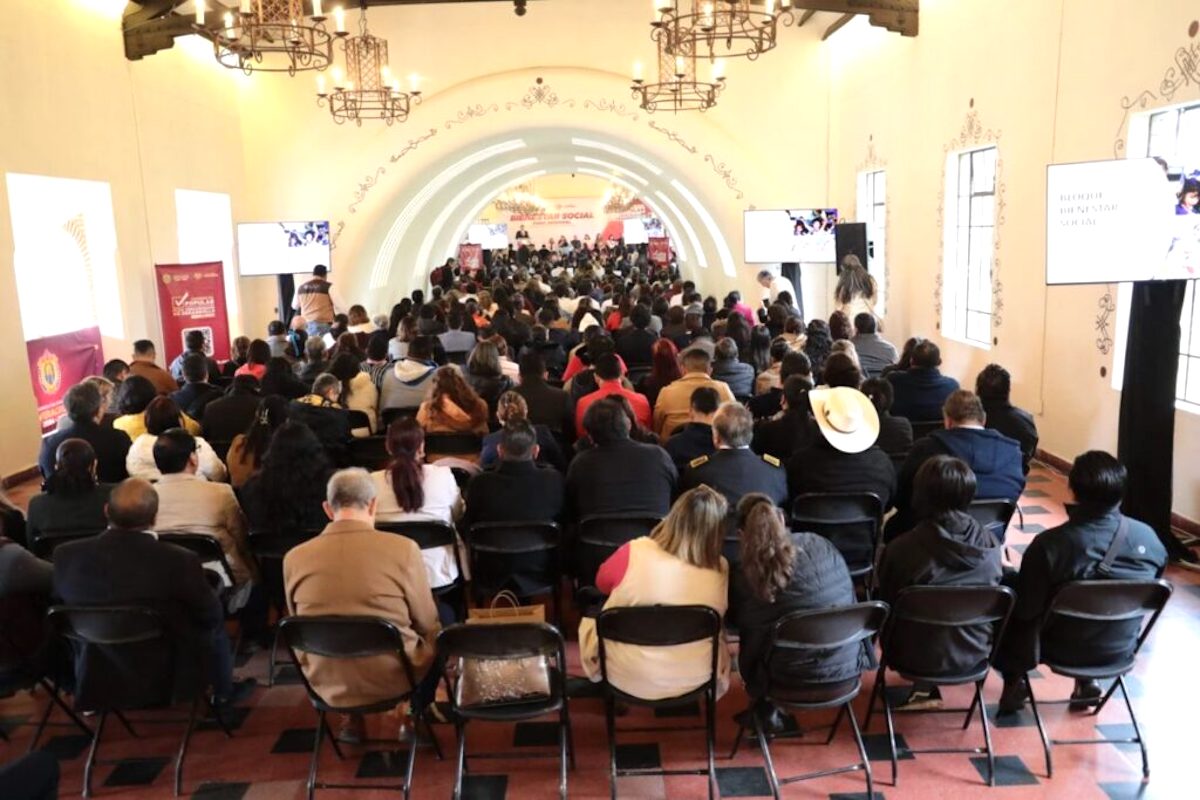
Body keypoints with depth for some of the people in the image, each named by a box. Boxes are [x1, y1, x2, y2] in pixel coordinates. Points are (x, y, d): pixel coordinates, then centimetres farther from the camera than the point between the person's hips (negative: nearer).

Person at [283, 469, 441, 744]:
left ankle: (352, 720, 32)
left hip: (326, 685, 3)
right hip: (394, 680, -3)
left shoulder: (294, 558, -8)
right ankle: (416, 716, 31)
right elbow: (428, 625, -4)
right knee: (440, 631, 24)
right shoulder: (403, 548, -17)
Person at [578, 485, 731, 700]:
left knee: (591, 617, 29)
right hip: (692, 679, 2)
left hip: (625, 677, -1)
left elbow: (602, 582, -1)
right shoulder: (720, 570, -18)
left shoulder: (635, 553, -24)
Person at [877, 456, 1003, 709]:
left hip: (920, 655, -3)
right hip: (977, 651, 3)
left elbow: (886, 603, -4)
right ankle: (928, 684, 30)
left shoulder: (902, 548, -21)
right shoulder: (990, 543, -11)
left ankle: (925, 686, 25)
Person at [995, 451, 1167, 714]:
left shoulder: (1050, 544, -29)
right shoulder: (1148, 537, -16)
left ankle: (1013, 684, 27)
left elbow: (1025, 609, -21)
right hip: (1121, 649, 4)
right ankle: (1086, 682, 34)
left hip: (1063, 649, -4)